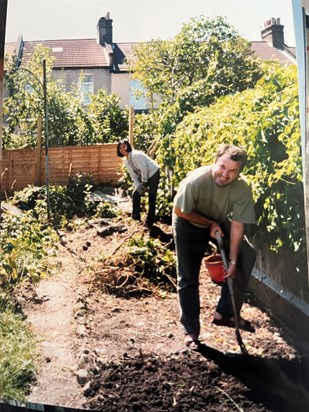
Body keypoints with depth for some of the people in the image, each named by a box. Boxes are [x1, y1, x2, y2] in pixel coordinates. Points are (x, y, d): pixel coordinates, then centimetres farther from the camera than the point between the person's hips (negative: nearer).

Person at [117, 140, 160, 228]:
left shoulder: (136, 155, -24)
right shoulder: (126, 161, 3)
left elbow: (143, 168, -24)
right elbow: (133, 175, 5)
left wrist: (144, 182, -16)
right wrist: (138, 186, -7)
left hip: (153, 173, -9)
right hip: (143, 176, 9)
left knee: (152, 198, -5)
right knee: (135, 194, 7)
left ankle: (149, 221, 1)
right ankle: (136, 216, 20)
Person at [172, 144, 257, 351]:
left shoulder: (242, 188, -28)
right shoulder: (196, 181, -36)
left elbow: (237, 225, -21)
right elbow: (180, 211, -21)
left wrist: (233, 260, -22)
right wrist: (210, 223, -20)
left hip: (218, 223, 3)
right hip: (189, 224, -3)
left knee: (247, 255, -12)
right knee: (188, 278, -3)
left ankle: (225, 313, 0)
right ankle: (191, 331, 11)